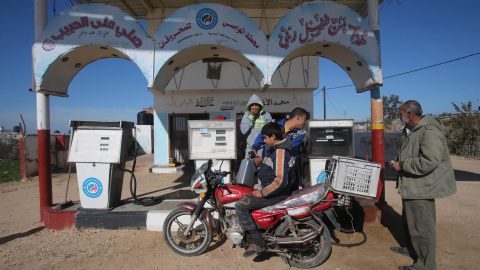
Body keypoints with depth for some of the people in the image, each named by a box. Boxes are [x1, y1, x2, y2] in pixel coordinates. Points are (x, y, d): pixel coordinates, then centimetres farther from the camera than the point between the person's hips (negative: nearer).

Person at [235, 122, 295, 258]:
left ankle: (258, 243, -12)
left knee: (240, 205, -20)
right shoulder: (274, 149, 13)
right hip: (269, 190, 11)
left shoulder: (280, 152, -21)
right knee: (245, 197, 23)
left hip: (276, 195, -11)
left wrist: (262, 193, -21)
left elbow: (281, 181, -29)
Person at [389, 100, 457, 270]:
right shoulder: (409, 131, 12)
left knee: (422, 227, -2)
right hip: (411, 186, 11)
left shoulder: (429, 131, -21)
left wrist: (402, 165, -22)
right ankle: (412, 249, 43)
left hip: (422, 187, -11)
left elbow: (429, 161, -30)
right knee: (409, 222, 24)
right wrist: (398, 163, 9)